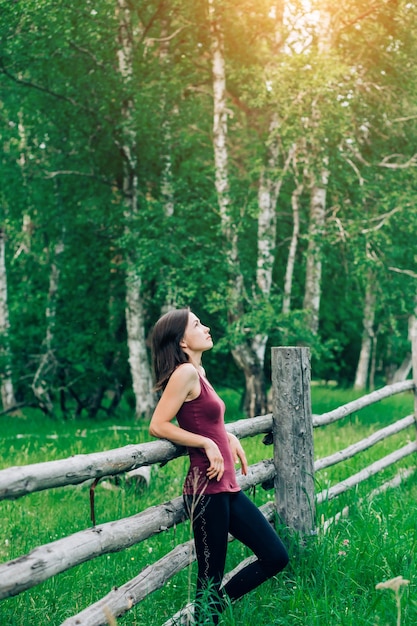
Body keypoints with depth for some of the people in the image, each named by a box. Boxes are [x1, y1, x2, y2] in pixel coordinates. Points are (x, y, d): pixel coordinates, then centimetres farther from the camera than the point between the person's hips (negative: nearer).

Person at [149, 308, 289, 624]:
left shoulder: (198, 372, 14)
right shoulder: (185, 373, -12)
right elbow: (158, 425, -16)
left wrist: (228, 436, 12)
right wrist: (208, 444, -14)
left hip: (227, 488, 9)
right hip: (207, 488, -9)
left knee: (276, 557, 9)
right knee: (211, 579, -1)